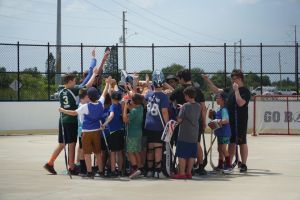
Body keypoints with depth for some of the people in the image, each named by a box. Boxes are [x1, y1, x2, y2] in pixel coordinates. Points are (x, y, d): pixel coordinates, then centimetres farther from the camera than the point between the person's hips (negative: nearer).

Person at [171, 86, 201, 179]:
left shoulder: (185, 106, -14)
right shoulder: (198, 106, 4)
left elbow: (179, 120, -15)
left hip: (184, 135, -6)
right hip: (194, 135, 6)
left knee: (182, 155, -1)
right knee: (192, 155, 10)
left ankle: (182, 173, -2)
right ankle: (189, 172, 14)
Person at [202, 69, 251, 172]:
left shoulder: (245, 91, -8)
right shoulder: (230, 90, 14)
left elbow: (240, 103, -23)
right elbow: (217, 90, 20)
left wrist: (236, 90, -17)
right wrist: (208, 81, 11)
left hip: (240, 122, -7)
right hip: (230, 120, 7)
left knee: (242, 143, 0)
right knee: (231, 142, 10)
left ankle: (243, 165, 6)